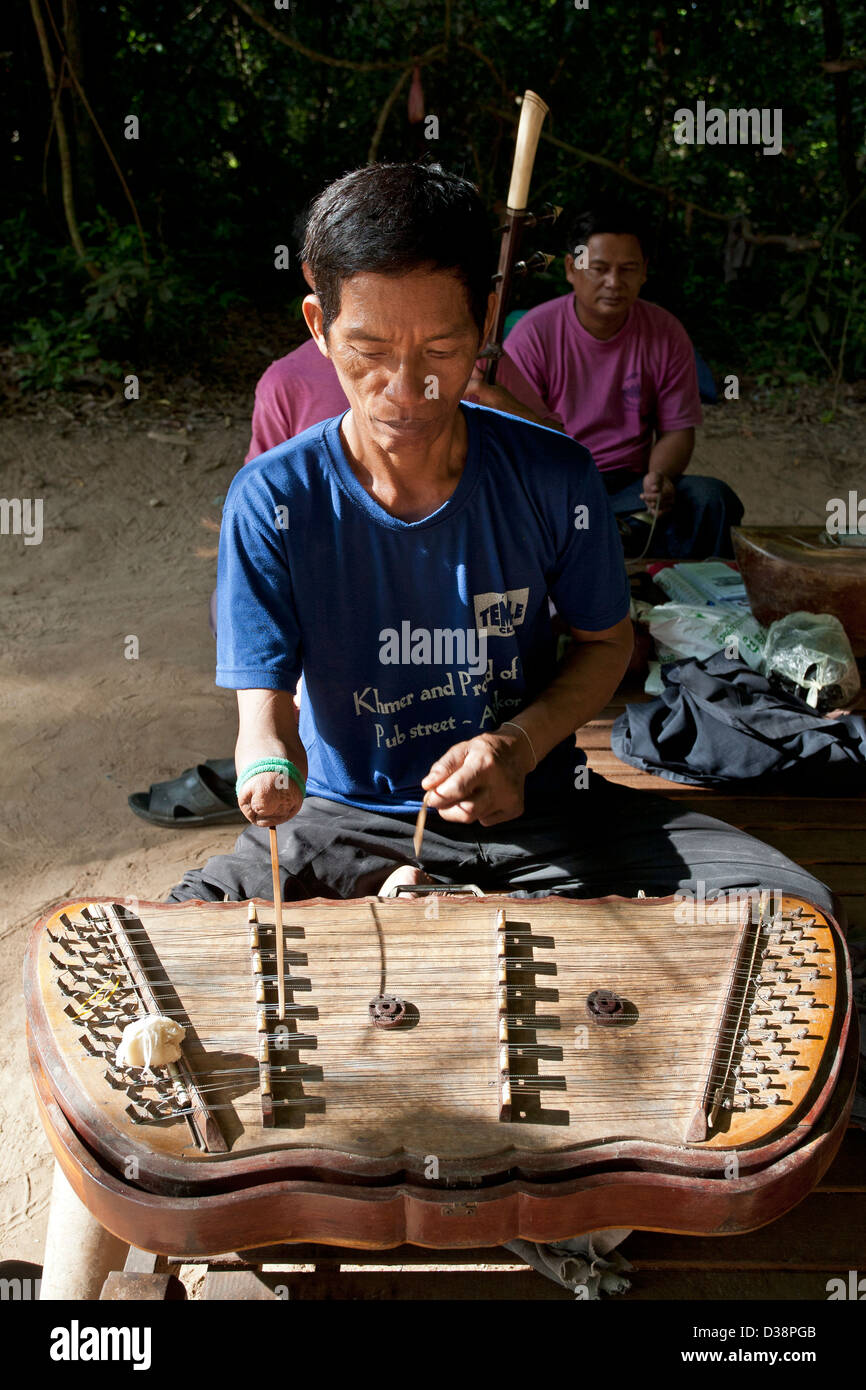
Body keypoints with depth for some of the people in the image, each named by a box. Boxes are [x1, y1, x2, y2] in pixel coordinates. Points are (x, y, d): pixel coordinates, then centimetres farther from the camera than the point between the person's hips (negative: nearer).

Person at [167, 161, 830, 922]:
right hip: (347, 817, -2)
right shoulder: (272, 500, -12)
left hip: (536, 804, 3)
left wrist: (521, 742, -14)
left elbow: (607, 641, 5)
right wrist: (268, 767, -37)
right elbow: (266, 705, -12)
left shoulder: (553, 477, -9)